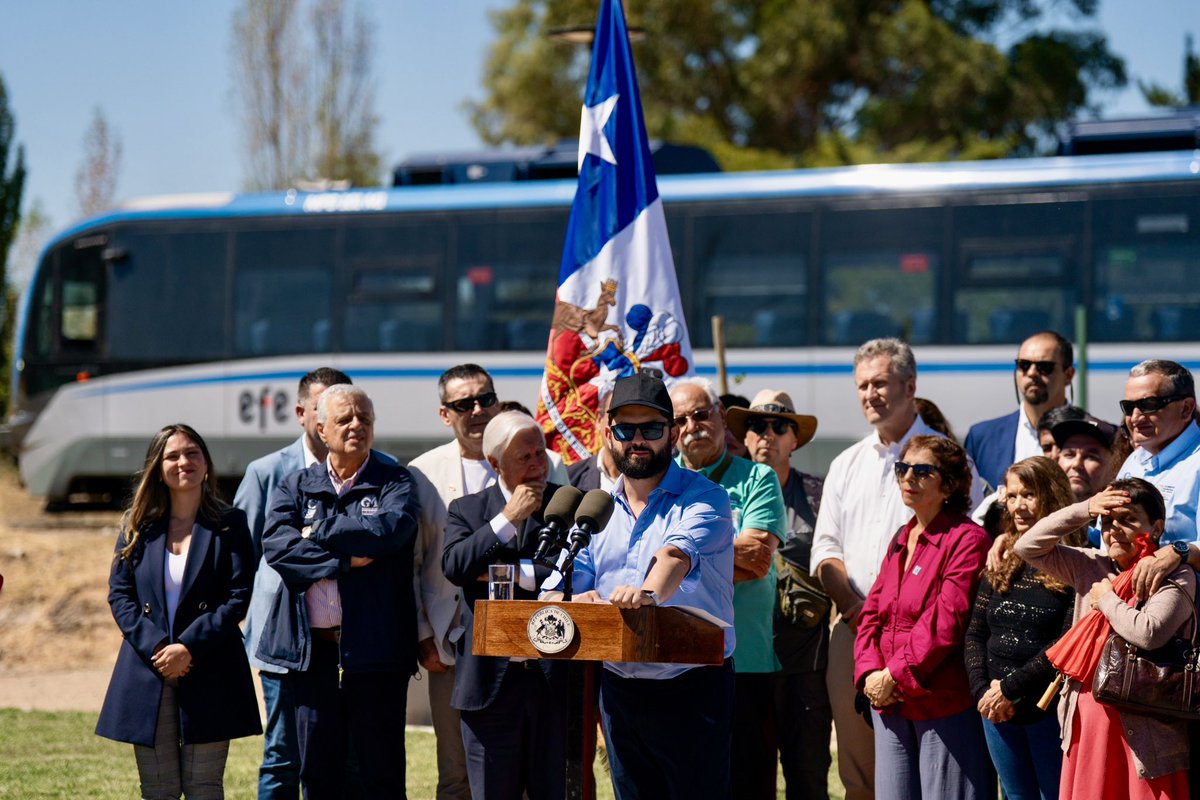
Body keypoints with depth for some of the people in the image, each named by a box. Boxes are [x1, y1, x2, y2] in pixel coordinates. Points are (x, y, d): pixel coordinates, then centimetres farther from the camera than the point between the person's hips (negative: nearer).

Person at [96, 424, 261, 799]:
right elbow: (119, 594, 4)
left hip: (209, 675, -2)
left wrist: (189, 647, -14)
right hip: (148, 673, 2)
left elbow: (238, 597, -4)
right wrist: (155, 647, -11)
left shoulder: (229, 524, 3)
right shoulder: (138, 526, 9)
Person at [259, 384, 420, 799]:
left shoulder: (394, 481, 6)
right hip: (311, 645, 2)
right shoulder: (296, 486, 13)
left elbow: (391, 528, -15)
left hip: (374, 646, -2)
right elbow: (276, 543, -5)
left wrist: (319, 532, -7)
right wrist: (342, 561, -13)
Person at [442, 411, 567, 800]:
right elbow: (455, 566, -10)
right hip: (491, 682, 1)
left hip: (557, 680, -1)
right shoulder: (467, 510, 9)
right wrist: (509, 518, -11)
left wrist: (513, 574, -8)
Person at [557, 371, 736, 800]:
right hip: (618, 690, 6)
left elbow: (678, 554, -26)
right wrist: (580, 600, -14)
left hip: (692, 688, -5)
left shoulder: (703, 498, -5)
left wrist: (650, 593, -47)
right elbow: (575, 583, 10)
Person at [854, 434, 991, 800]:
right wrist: (870, 672, -1)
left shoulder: (967, 539, -9)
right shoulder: (901, 539, 18)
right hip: (890, 703, 8)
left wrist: (896, 677, -14)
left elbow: (946, 620, -16)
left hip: (942, 702, -8)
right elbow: (873, 612, 15)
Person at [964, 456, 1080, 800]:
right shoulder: (1001, 563, 12)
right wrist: (983, 691, -5)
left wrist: (1011, 688, -15)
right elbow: (975, 633, 11)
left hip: (1050, 710, -6)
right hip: (997, 712, 6)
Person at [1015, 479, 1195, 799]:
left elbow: (1149, 633, -25)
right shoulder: (1091, 566, 10)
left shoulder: (1176, 577, -8)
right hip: (1086, 721, 6)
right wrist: (1084, 510, -1)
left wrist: (1106, 599, -6)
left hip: (1144, 727, -6)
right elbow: (1028, 547, 9)